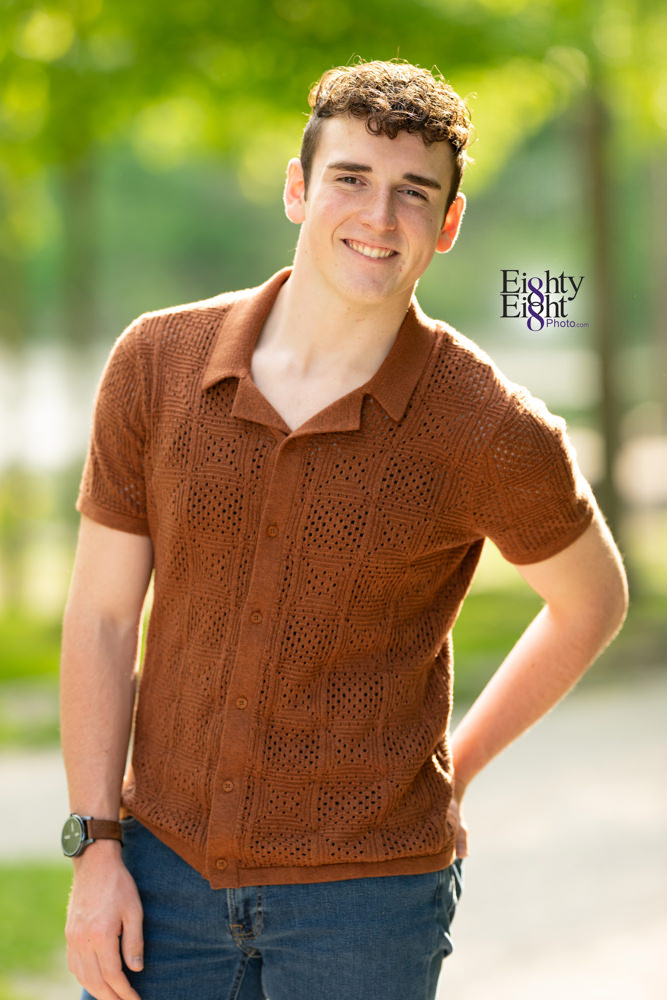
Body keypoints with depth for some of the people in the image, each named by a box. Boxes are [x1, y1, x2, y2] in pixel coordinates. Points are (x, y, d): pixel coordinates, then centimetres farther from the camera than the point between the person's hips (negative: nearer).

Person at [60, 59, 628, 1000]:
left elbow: (593, 599, 6)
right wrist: (96, 850, -2)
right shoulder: (156, 364, -5)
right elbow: (102, 616, 1)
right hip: (169, 864, 3)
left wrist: (454, 769, 6)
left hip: (366, 894, -2)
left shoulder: (495, 435, -13)